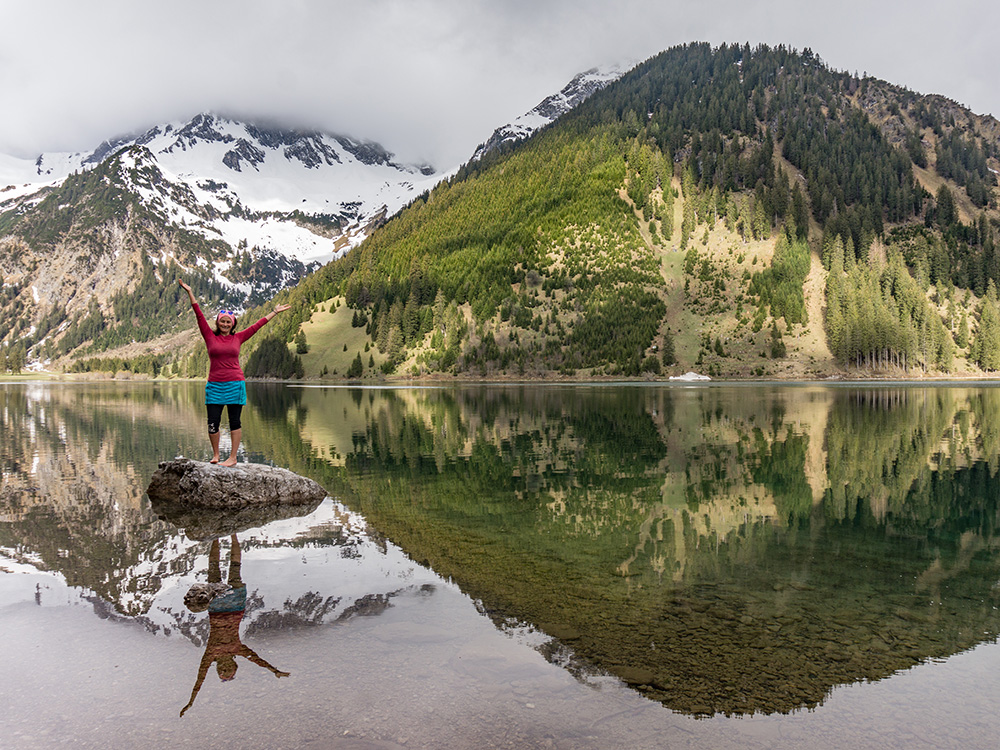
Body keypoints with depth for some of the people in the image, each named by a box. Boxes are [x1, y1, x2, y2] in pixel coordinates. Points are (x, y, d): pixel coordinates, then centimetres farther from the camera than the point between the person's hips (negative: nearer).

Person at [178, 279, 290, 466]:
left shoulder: (237, 338, 8)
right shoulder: (210, 337, 6)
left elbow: (257, 325, 14)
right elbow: (200, 316, 5)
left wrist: (275, 312, 19)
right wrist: (190, 293, 3)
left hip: (235, 384, 0)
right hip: (214, 385, 0)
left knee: (235, 421, 3)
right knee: (213, 423, -1)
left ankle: (232, 457, 10)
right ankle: (215, 454, 18)